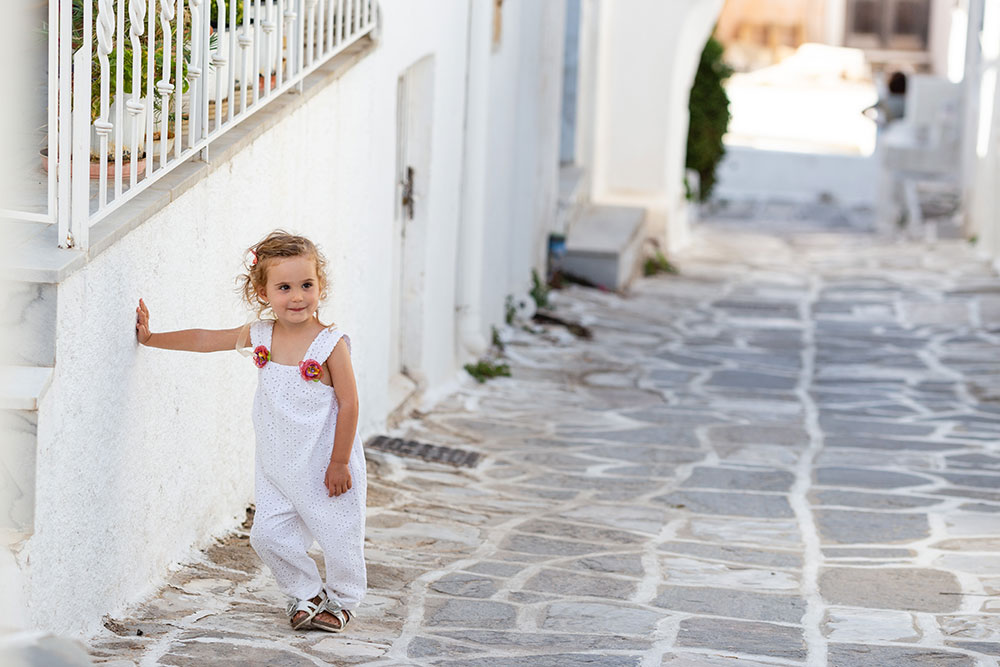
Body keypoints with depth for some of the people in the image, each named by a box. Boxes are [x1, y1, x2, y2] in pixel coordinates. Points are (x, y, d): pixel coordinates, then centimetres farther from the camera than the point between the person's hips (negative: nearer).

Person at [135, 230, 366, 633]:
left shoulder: (331, 344, -17)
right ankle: (306, 594, 23)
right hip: (278, 469, 5)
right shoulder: (260, 336, -3)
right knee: (268, 534, 1)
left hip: (326, 464, -5)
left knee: (338, 537, 4)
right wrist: (151, 338, 8)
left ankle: (341, 600, 30)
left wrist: (339, 463, -14)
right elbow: (204, 340, 8)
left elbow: (348, 404, -14)